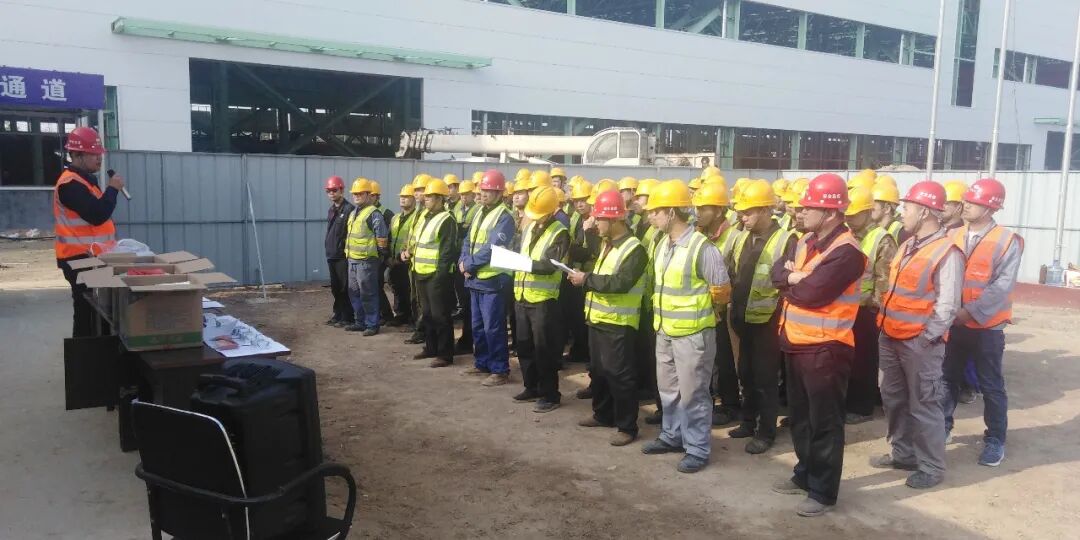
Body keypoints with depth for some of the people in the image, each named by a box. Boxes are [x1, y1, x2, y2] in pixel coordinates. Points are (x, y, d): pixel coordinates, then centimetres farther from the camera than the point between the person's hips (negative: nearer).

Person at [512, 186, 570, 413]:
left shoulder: (560, 233, -10)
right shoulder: (529, 227, 13)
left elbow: (549, 266, -20)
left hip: (543, 299, -7)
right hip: (522, 295, 7)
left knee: (544, 349, -1)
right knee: (524, 345, 14)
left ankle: (550, 395, 10)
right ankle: (532, 388, 28)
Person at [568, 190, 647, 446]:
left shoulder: (634, 249, -16)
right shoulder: (607, 244, 12)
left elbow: (620, 283, -26)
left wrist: (587, 279, -21)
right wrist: (584, 277, 2)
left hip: (618, 323, -9)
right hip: (598, 318, 9)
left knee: (619, 375, -3)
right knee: (599, 370, 18)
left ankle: (627, 427, 7)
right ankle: (603, 413, 34)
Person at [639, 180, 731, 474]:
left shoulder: (702, 248, -20)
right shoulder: (662, 245, 4)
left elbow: (721, 291, -12)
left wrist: (700, 313, 2)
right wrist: (664, 316, 13)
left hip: (693, 333, -8)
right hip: (665, 330, 8)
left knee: (692, 393, 2)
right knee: (668, 388, 19)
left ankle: (697, 449, 15)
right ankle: (672, 436, 36)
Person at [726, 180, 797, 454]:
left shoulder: (786, 241, -14)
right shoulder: (741, 238, 7)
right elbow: (730, 274, 13)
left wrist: (779, 311, -15)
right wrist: (734, 308, 7)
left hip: (767, 321, -6)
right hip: (743, 319, 6)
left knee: (765, 378, 3)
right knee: (746, 374, 17)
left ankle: (766, 432, 14)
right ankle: (748, 422, 32)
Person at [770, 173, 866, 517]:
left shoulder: (846, 252, -20)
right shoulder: (806, 241, 10)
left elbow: (812, 292, -26)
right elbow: (778, 270, 5)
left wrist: (789, 281, -7)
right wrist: (794, 276, -16)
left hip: (824, 348, -9)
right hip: (796, 342, 9)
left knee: (824, 423, 3)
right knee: (800, 417, 20)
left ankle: (823, 492, 14)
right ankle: (805, 475, 36)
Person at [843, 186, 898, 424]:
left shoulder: (882, 240, -10)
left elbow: (884, 279, -13)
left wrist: (874, 306, -13)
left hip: (866, 311, -6)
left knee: (864, 360, 3)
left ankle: (863, 407, 14)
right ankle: (847, 403, 25)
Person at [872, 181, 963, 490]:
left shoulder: (947, 252, -15)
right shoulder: (909, 245, 11)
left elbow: (947, 306, -17)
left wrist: (925, 339, -18)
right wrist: (884, 322, 10)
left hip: (920, 342, -9)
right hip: (891, 337, 9)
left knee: (923, 405, 1)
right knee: (893, 398, 18)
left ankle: (932, 467, 15)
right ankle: (903, 453, 33)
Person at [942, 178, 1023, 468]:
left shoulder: (1007, 240, -9)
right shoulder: (954, 236, 5)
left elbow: (1003, 285, -16)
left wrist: (971, 311, -22)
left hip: (986, 326, -4)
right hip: (953, 323, 4)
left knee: (991, 386, 6)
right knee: (947, 379, 14)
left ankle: (995, 439, 21)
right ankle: (941, 426, 29)